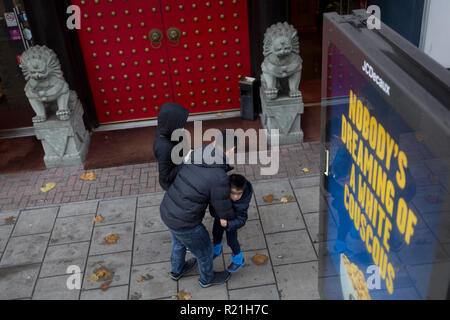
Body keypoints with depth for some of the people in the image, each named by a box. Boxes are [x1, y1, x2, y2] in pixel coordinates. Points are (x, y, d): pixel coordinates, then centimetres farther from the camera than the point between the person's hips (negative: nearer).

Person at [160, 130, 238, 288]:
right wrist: (233, 216, 10)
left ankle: (177, 270, 63)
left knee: (179, 241, 36)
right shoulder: (220, 179, -29)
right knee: (204, 249, 24)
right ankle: (207, 278, 55)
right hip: (184, 222, -6)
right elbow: (223, 211, -13)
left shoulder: (195, 156, -6)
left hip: (169, 211, 6)